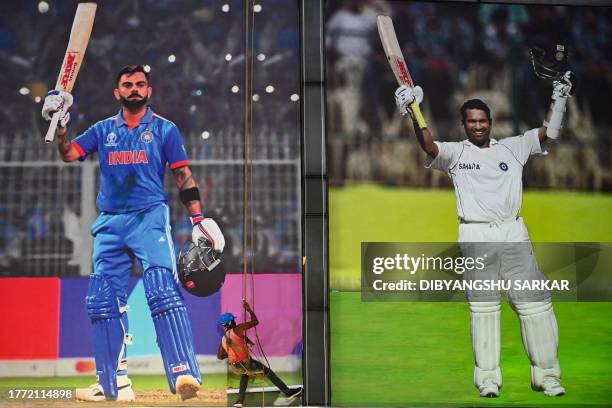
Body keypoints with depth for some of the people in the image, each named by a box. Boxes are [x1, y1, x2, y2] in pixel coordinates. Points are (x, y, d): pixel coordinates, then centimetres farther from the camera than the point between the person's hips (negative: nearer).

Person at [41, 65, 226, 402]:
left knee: (163, 291, -21)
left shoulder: (165, 129, 8)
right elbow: (68, 154, 8)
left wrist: (198, 218, -1)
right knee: (102, 300, 1)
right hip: (110, 223, 4)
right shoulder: (103, 130, 16)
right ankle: (114, 384, 9)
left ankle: (184, 375, -26)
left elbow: (183, 176, 7)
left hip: (150, 218, -4)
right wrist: (60, 123, -7)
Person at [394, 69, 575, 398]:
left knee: (535, 303, -2)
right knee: (483, 308, 0)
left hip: (513, 234, 2)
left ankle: (546, 374, 7)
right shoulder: (455, 153, 6)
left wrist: (559, 98, 8)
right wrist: (415, 114, -24)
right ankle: (488, 378, 7)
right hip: (475, 237, -2)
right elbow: (429, 146, -11)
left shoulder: (512, 148, 14)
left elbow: (548, 131, 16)